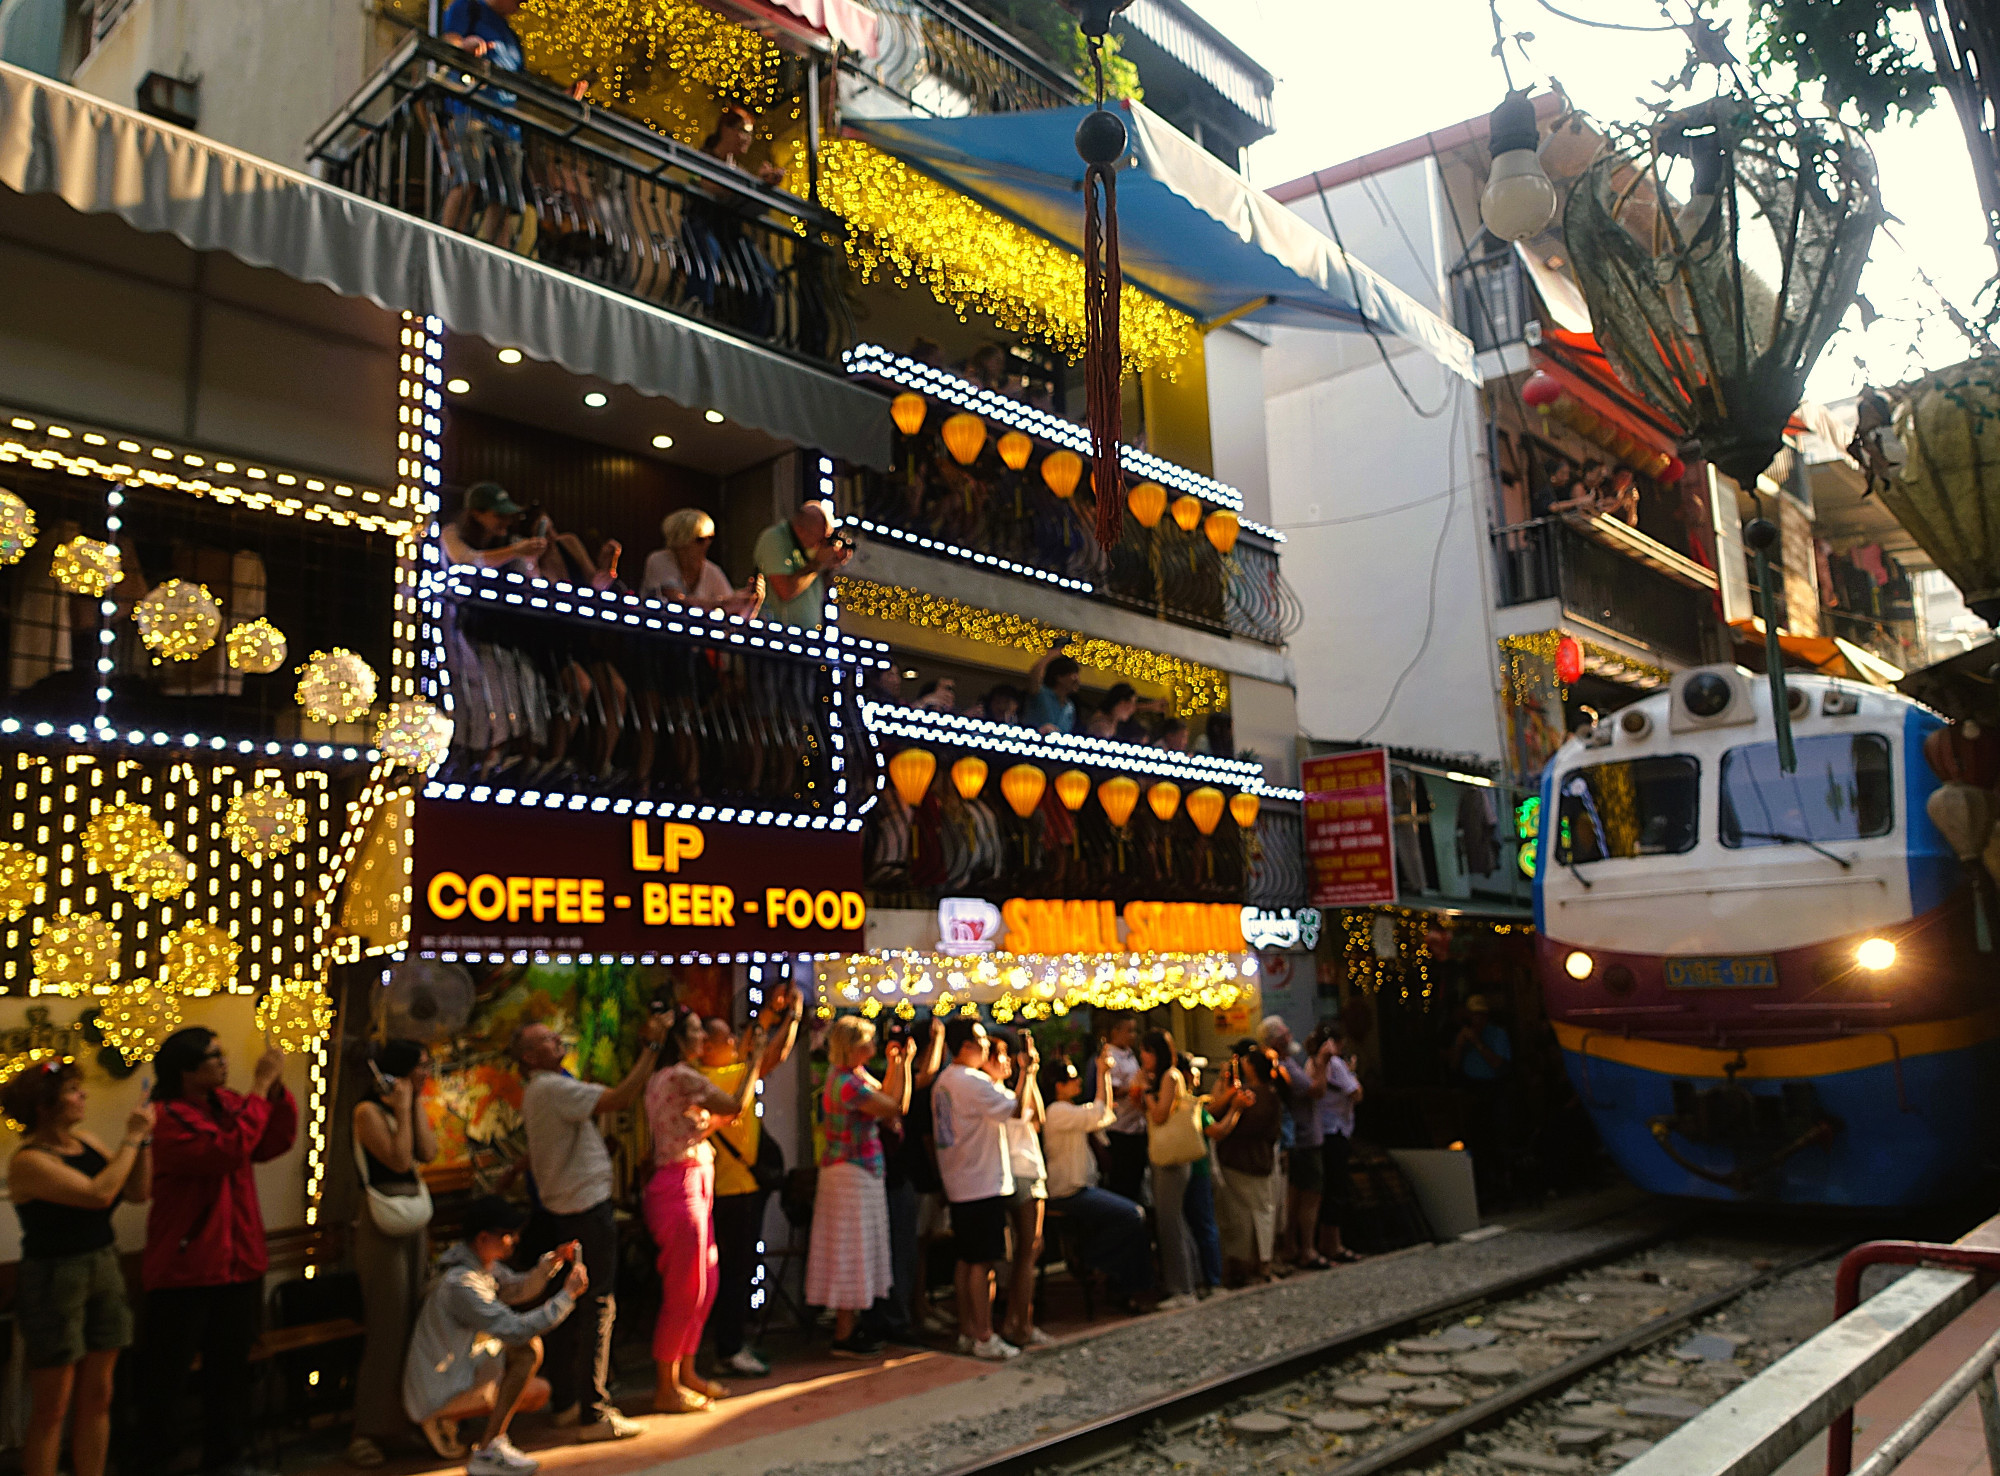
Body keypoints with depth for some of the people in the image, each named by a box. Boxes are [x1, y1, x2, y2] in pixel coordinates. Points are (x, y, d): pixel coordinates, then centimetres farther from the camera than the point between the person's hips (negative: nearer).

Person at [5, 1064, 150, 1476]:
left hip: (104, 1271, 7)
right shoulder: (29, 1161, -16)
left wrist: (144, 1138, -6)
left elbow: (138, 1192, 4)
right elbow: (99, 1193, -27)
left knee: (96, 1399, 12)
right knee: (52, 1408, 3)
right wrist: (131, 1138, -19)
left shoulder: (85, 1140, 5)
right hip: (53, 1282, -7)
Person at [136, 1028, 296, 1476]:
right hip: (184, 1267, -7)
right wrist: (259, 1087, -25)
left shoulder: (226, 1103, 4)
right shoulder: (167, 1117, -17)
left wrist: (277, 1089, -9)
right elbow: (230, 1149, -29)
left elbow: (273, 1144, 4)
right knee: (169, 1368, 6)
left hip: (239, 1260, 7)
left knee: (231, 1363, 17)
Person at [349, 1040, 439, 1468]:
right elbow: (399, 1160, -18)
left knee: (412, 1324, 9)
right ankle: (368, 1431, -2)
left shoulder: (412, 1107, 13)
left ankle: (404, 1415, 18)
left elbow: (428, 1153, 0)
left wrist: (417, 1105, -1)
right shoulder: (368, 1111, -9)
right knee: (387, 1328, -7)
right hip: (383, 1221, -8)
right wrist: (402, 1108, -13)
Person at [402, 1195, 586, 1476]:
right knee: (528, 1348, -22)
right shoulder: (460, 1282, -26)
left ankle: (445, 1420, 11)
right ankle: (487, 1451, -18)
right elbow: (515, 1330, -31)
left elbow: (518, 1290, 18)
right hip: (436, 1394, -10)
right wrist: (568, 1295, -23)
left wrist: (551, 1261, -1)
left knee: (539, 1393, 12)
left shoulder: (484, 1264, 5)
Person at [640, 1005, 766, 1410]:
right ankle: (666, 1388, 9)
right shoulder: (682, 1076, -16)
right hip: (681, 1189, -10)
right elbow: (738, 1106, -17)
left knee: (704, 1286, 15)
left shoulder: (661, 1079, 15)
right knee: (685, 1290, -1)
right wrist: (755, 1059, -7)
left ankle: (685, 1373, 25)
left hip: (691, 1188, 10)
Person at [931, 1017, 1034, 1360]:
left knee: (967, 1259, 14)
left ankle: (967, 1331, 20)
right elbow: (1019, 1109, -20)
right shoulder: (974, 1082, -18)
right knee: (983, 1261, -3)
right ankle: (984, 1337, 1)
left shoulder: (942, 1081, 11)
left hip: (958, 1185, 9)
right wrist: (1028, 1069, -10)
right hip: (984, 1184, -9)